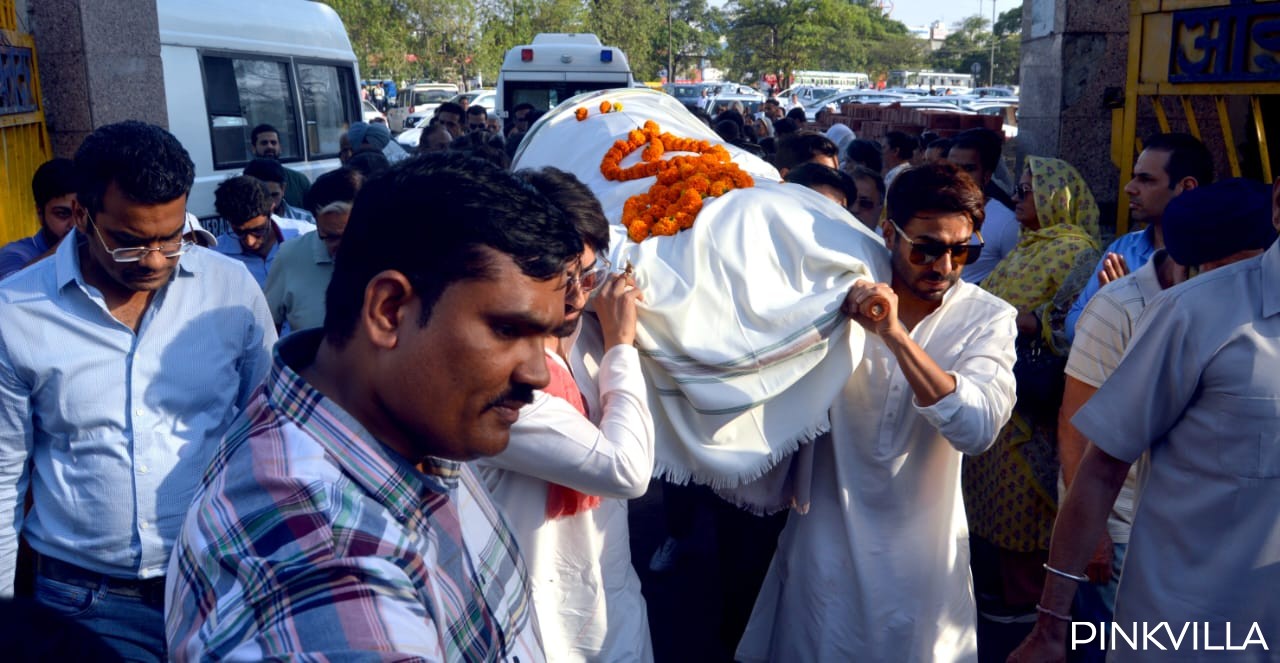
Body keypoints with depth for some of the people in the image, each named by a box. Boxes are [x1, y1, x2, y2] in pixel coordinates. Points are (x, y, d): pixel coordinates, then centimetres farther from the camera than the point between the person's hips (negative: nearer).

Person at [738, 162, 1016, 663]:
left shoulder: (988, 318, -8)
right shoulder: (844, 292, -5)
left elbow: (977, 430, -24)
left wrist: (895, 335, -32)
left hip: (921, 549, 0)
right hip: (829, 537, 0)